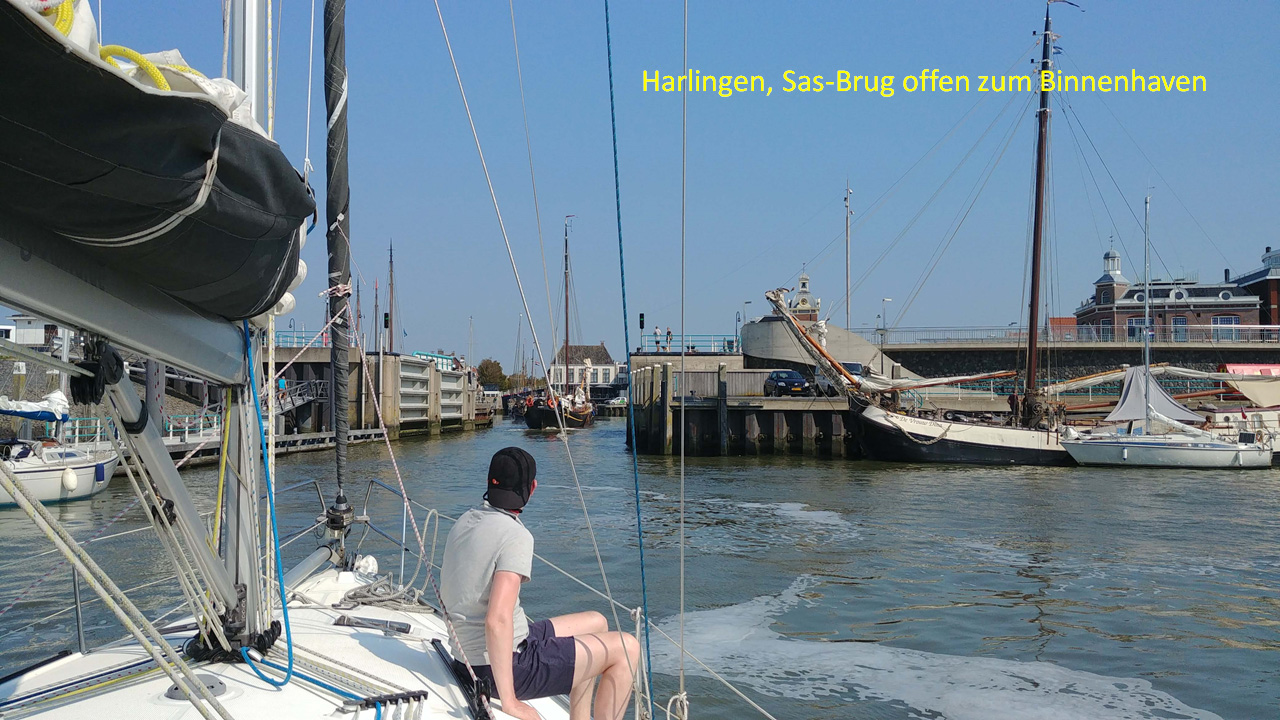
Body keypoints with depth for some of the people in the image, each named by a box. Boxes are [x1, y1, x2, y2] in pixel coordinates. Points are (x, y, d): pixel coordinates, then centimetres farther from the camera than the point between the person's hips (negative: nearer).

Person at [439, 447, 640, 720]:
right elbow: (497, 621, -30)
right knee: (626, 648, 2)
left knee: (596, 623, 24)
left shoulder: (465, 521, 5)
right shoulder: (516, 536, -21)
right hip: (504, 664, -9)